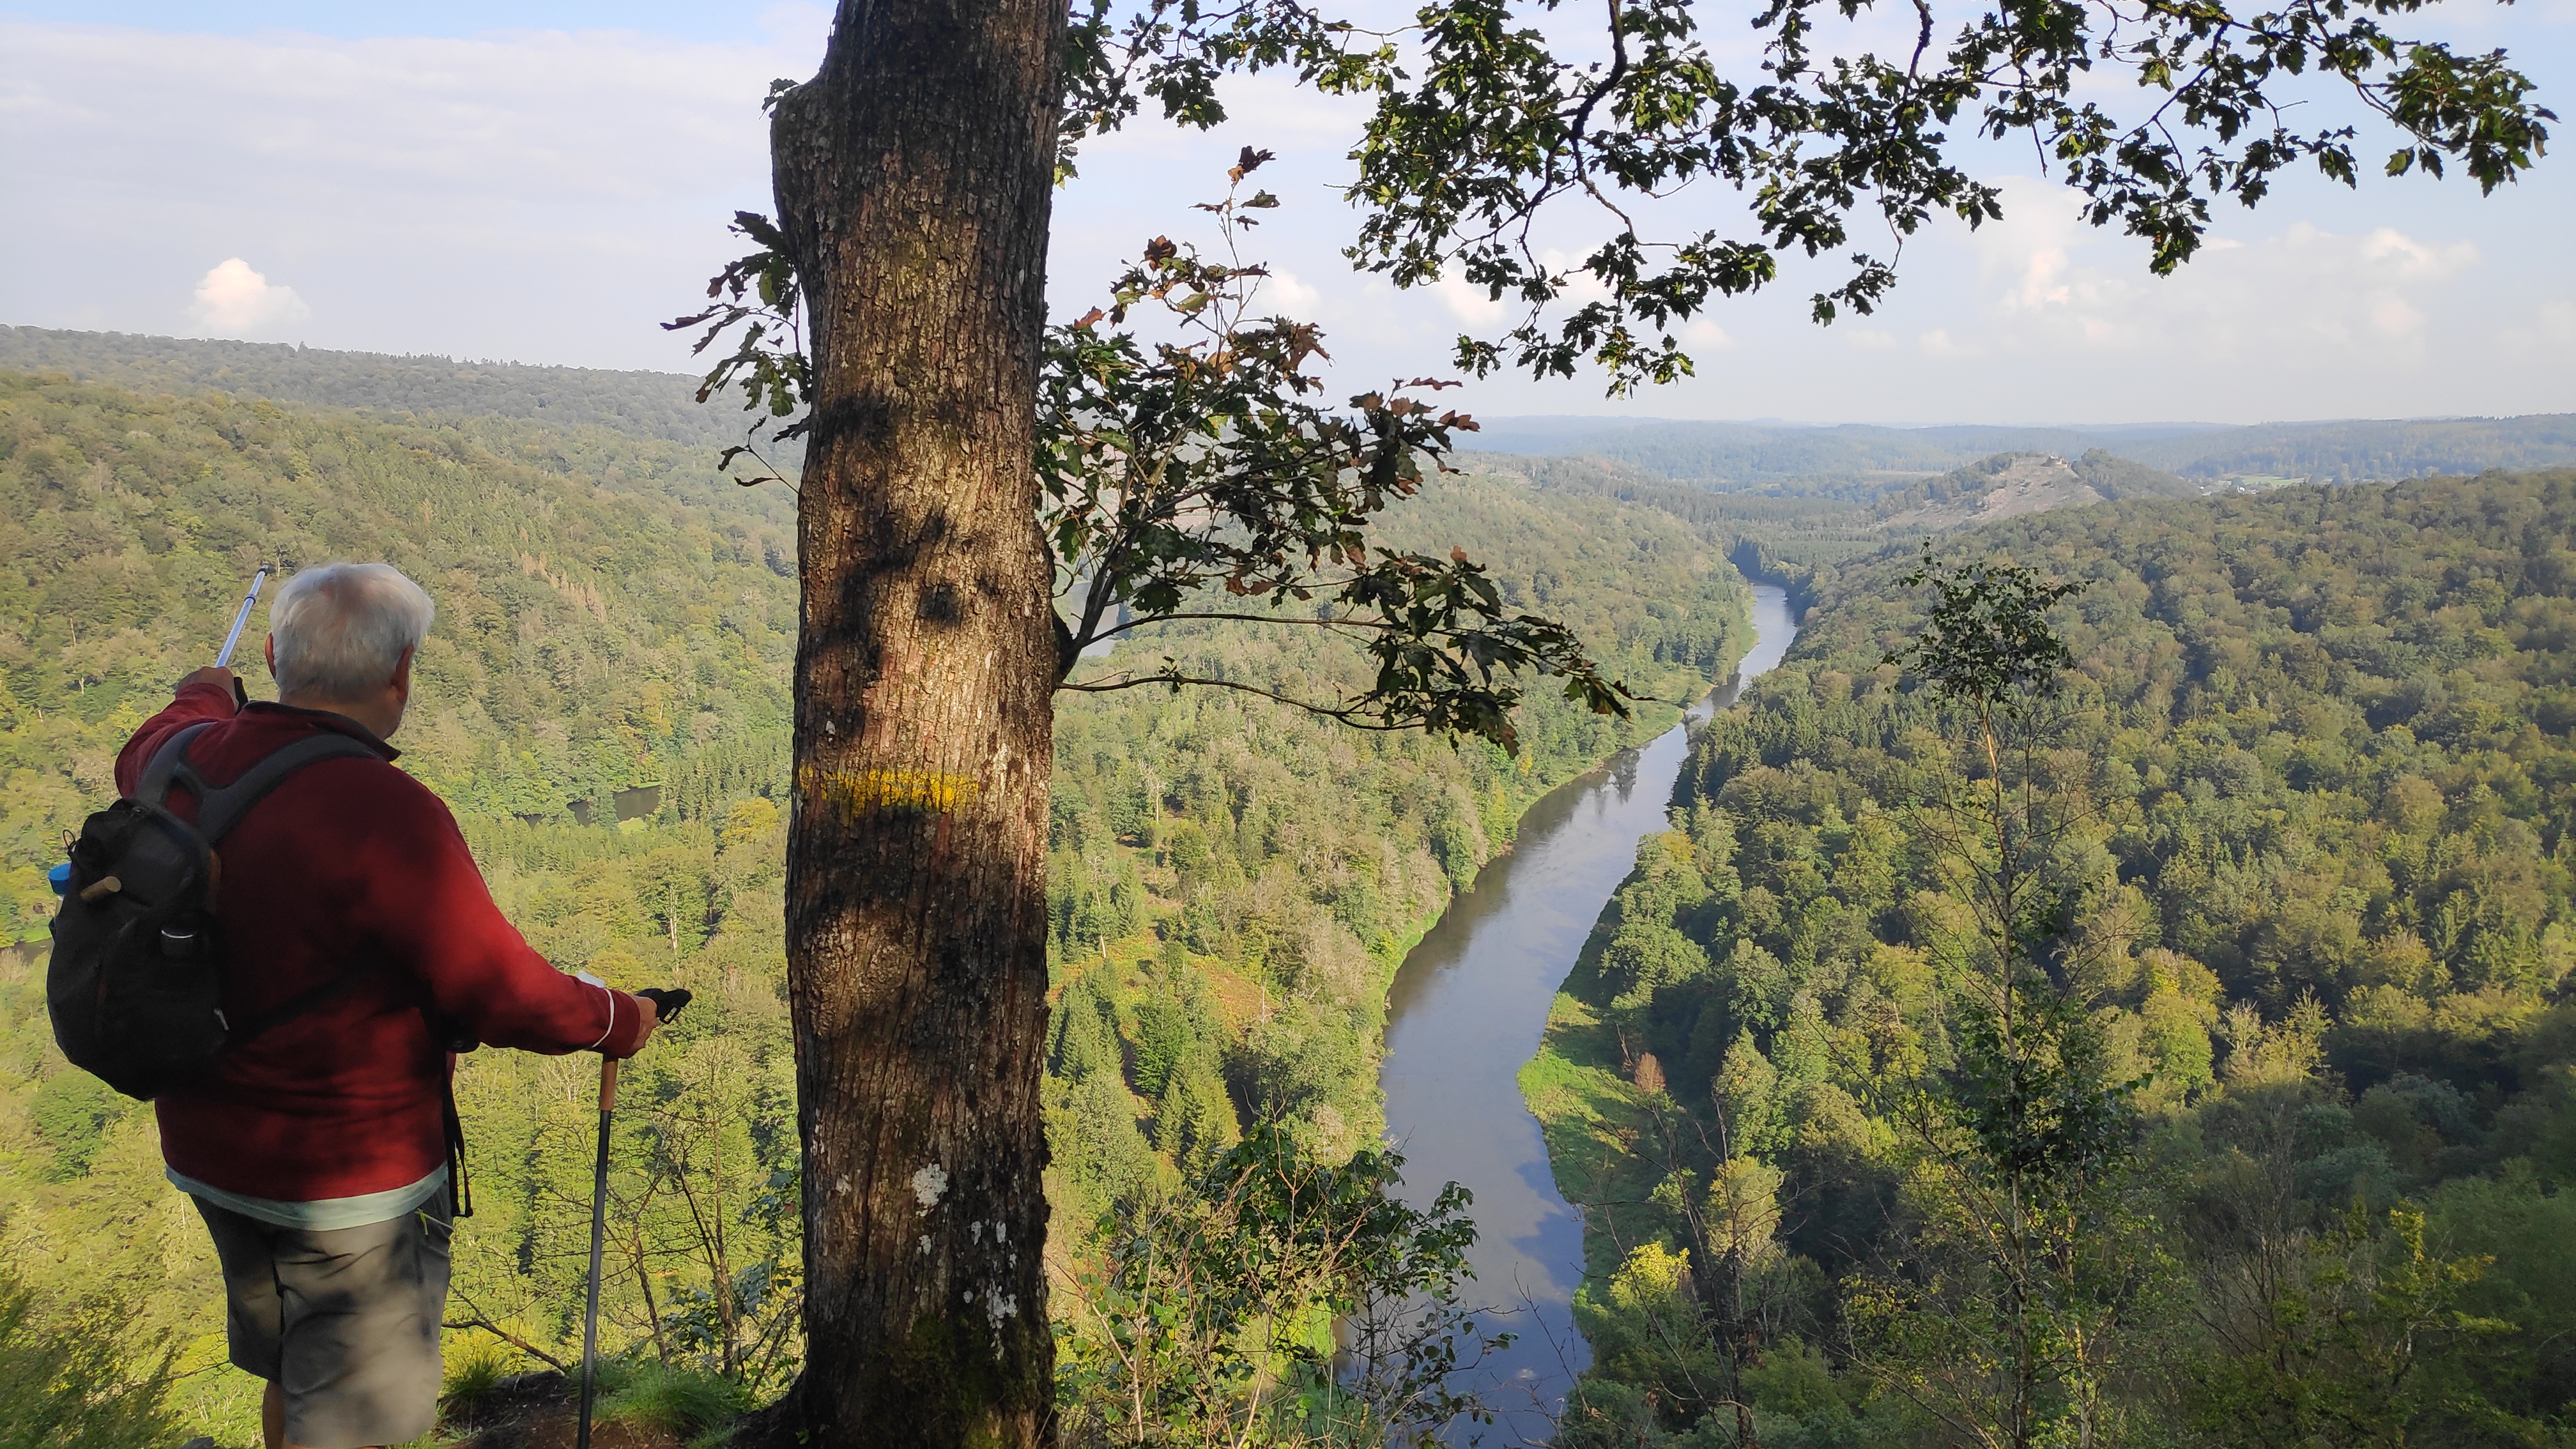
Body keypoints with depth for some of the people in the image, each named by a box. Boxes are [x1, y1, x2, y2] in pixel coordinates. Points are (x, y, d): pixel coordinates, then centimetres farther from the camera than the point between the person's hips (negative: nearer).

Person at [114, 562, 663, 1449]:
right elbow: (499, 993, -24)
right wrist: (614, 1019, -6)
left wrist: (206, 697, 43)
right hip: (350, 1180, -8)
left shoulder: (189, 761, -6)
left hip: (207, 1157, 8)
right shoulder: (384, 813, -30)